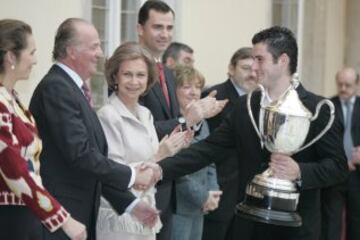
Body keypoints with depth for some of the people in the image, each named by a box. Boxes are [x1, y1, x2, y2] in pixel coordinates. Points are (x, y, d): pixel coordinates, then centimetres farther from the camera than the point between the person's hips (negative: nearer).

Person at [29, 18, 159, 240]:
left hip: (82, 213, 9)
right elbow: (79, 153, -20)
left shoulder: (73, 88, 15)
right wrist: (131, 176, -11)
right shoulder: (56, 88, -14)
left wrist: (131, 203, 11)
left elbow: (96, 158, 16)